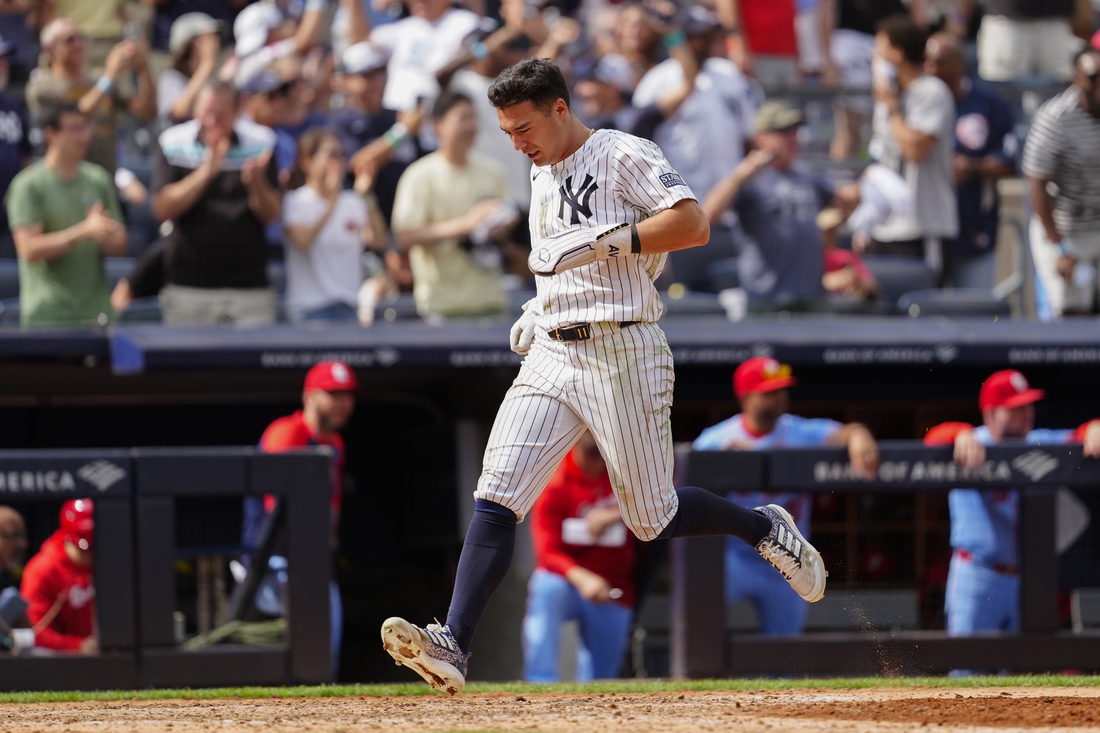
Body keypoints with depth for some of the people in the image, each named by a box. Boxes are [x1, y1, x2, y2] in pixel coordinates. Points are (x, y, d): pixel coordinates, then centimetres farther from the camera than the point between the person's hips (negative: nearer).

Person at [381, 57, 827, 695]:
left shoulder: (624, 156, -7)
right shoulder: (543, 175, 19)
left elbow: (693, 224, -20)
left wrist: (596, 244, -25)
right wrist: (545, 306, 15)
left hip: (624, 354, -7)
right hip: (553, 355, 7)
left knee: (654, 518, 2)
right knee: (496, 500, -11)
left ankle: (766, 529, 29)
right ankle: (453, 647, -19)